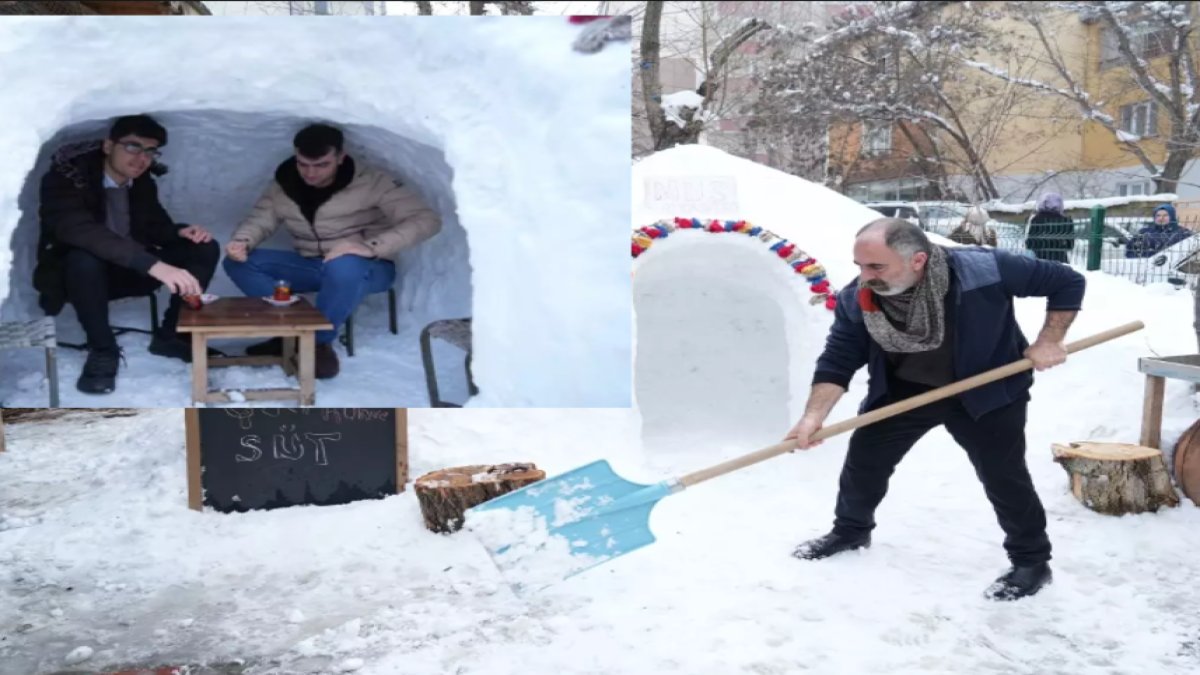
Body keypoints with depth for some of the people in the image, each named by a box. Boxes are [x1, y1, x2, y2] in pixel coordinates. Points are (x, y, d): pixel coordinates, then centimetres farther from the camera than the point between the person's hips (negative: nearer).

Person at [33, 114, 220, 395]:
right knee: (85, 258, -41)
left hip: (128, 271, 6)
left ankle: (171, 335, -3)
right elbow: (80, 231, -41)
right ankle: (103, 350, -20)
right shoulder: (66, 178, -23)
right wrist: (153, 264, -53)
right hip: (78, 274, -5)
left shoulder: (142, 183, -3)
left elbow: (155, 226, 12)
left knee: (204, 248, -11)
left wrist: (181, 232, -15)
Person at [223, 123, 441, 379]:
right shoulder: (283, 185, -2)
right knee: (238, 262, -12)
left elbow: (426, 220, -25)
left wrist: (370, 247, -38)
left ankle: (320, 342, -18)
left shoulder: (371, 182, -17)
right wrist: (241, 241, -26)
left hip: (366, 268, -5)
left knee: (343, 268, -41)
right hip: (310, 266, 5)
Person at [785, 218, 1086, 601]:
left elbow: (1067, 282, -17)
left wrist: (1049, 341, -21)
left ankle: (1032, 561, 17)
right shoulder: (856, 300, -22)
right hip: (903, 389, 4)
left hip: (986, 391, -3)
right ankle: (851, 531, 32)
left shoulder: (985, 271, -30)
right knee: (864, 457, 7)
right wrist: (814, 415, -29)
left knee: (1002, 475, -4)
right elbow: (838, 360, -17)